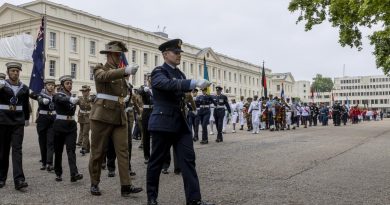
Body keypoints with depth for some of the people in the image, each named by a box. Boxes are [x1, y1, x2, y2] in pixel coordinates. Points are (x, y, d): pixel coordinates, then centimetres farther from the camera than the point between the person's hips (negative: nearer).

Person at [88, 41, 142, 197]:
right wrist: (125, 71, -41)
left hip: (120, 116, 5)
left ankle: (126, 186, -6)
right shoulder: (100, 69, -1)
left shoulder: (120, 72, 17)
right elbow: (106, 76, -27)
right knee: (98, 151, 3)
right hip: (102, 115, -5)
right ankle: (94, 184, 18)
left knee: (123, 150, -4)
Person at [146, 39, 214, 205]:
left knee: (188, 160, -1)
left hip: (181, 124, 6)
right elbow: (169, 84, -30)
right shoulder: (158, 72, -7)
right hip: (163, 123, -6)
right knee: (156, 161, 5)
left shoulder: (180, 74, 15)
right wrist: (194, 83, -39)